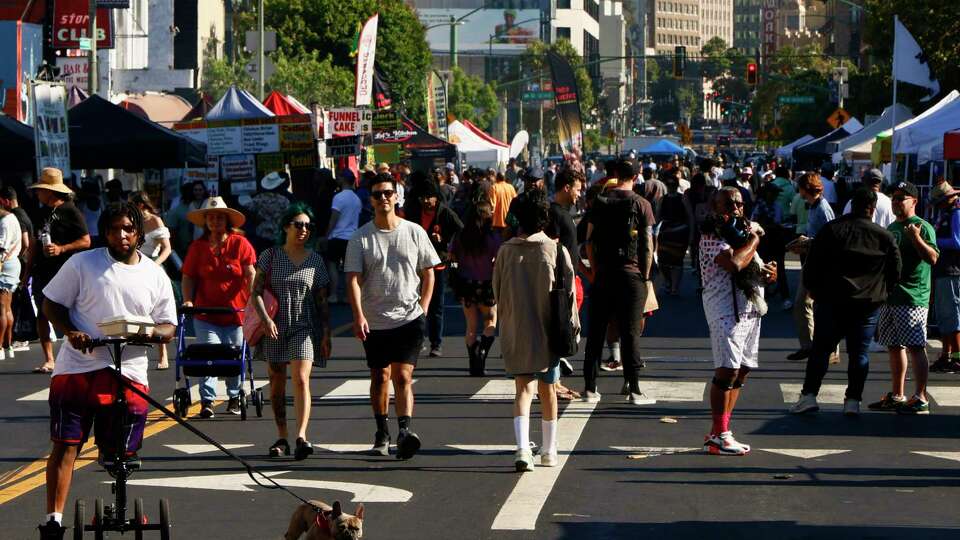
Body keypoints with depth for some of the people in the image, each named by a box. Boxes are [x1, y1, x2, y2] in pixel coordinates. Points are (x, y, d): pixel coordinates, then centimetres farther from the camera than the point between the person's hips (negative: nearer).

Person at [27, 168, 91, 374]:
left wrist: (61, 249, -19)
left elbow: (86, 241, -10)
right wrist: (29, 268, 18)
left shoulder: (70, 212, -7)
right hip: (42, 271, 7)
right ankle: (48, 360, 8)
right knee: (42, 314, 4)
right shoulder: (43, 212, 15)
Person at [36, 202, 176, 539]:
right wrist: (70, 333, -12)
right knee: (66, 444, -7)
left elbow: (168, 328, 13)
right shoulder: (82, 264, 4)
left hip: (128, 372, 2)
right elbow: (52, 304, 7)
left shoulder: (155, 276, 11)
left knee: (120, 452, 5)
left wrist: (148, 333, -11)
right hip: (77, 368, -2)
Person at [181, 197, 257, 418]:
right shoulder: (198, 246, 2)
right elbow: (188, 277, 6)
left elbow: (250, 275, -8)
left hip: (235, 311, 0)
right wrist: (188, 300, -7)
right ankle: (207, 401, -3)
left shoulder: (239, 244, -4)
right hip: (205, 313, 1)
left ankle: (234, 398, 26)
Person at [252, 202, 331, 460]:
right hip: (274, 327, 1)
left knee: (301, 379, -16)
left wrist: (326, 334, 4)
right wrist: (265, 319, -16)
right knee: (277, 383, 5)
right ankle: (281, 438, 14)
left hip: (304, 326, -1)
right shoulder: (270, 256, 3)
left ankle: (301, 437, -24)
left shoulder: (315, 260, 6)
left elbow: (322, 301, 9)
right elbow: (256, 292, 0)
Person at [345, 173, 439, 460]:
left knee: (402, 375, -13)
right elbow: (353, 279, -5)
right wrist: (358, 315, -17)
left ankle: (405, 430, -21)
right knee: (379, 377, 10)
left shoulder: (414, 232, 3)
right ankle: (382, 433, 21)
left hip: (409, 318, -1)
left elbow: (428, 273, 9)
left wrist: (423, 308, -1)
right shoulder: (360, 238, 1)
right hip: (374, 320, 1)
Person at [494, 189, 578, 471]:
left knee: (523, 389, 2)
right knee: (548, 390, 14)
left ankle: (523, 448, -18)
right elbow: (568, 290, -4)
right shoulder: (555, 249, -8)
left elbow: (497, 291, 5)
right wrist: (572, 325, 6)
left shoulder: (506, 251, -3)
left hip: (515, 332, 1)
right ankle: (549, 451, 23)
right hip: (548, 331, -1)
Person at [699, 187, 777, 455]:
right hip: (726, 309, -9)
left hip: (750, 309, 9)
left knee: (740, 372, 10)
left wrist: (769, 272, 0)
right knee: (727, 370, -13)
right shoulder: (712, 235, -9)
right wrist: (754, 240, -10)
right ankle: (718, 436, -10)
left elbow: (766, 270, 24)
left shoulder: (743, 231, 20)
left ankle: (719, 433, 16)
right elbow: (734, 264, -26)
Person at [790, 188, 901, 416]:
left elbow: (813, 264, 0)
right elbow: (895, 271, 6)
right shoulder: (885, 237, 1)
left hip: (831, 300, 0)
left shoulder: (831, 229, 0)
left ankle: (809, 395, -1)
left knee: (821, 348, 5)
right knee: (859, 352, 5)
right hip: (868, 303, 0)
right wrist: (881, 292, 20)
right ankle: (853, 400, 2)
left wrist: (813, 289, 14)